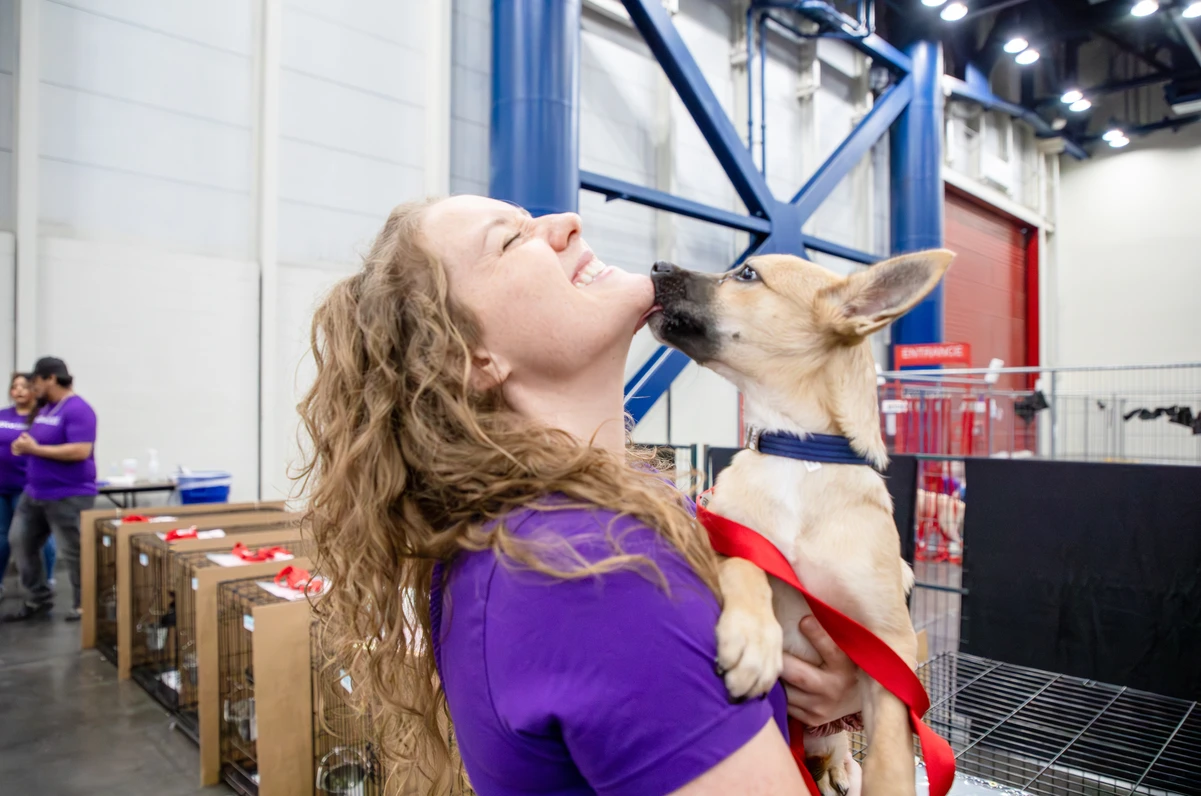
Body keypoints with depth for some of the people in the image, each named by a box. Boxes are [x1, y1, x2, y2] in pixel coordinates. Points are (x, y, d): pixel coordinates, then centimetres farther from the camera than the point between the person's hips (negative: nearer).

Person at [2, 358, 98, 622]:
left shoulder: (78, 409, -17)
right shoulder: (45, 408, 12)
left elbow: (81, 451, -26)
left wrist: (35, 449, -21)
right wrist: (24, 445, 0)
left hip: (68, 496, -10)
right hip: (35, 492, 10)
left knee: (74, 553, 1)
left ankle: (84, 605, 15)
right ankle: (38, 600, 24)